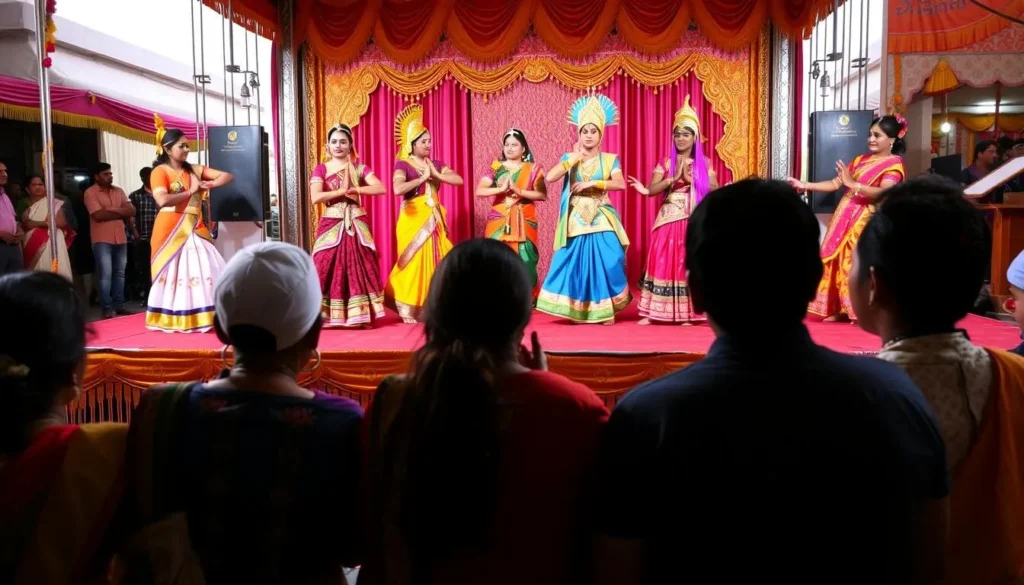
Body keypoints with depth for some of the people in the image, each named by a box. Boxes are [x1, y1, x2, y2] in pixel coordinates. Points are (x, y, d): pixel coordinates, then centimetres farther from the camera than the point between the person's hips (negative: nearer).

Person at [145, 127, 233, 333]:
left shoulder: (194, 170, 13)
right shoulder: (160, 171, -4)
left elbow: (228, 176, 12)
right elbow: (162, 200, -21)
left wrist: (210, 184, -6)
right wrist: (190, 192, -10)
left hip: (195, 229, 5)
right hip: (172, 230, -5)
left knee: (204, 270, 1)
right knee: (173, 272, 1)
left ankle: (204, 316, 6)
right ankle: (173, 319, 7)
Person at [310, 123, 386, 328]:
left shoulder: (359, 168, 7)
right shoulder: (321, 169, 5)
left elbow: (381, 188, -8)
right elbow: (315, 197, -10)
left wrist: (353, 189, -15)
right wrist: (342, 191, -11)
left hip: (356, 227, 1)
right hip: (331, 226, -1)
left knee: (359, 269, 0)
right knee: (327, 270, -4)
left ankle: (361, 316, 5)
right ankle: (324, 316, 2)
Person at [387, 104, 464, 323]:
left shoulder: (436, 164, 13)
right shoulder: (402, 165, -5)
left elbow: (459, 180, 2)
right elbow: (398, 189, -23)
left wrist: (436, 175, -8)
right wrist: (423, 177, -13)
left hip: (434, 220, 6)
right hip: (413, 219, -6)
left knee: (437, 261, 4)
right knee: (415, 261, -5)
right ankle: (409, 310, 2)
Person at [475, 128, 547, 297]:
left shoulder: (533, 169, 6)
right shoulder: (496, 168, 8)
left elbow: (542, 195, -6)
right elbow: (479, 191, -3)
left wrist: (519, 191, -15)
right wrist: (501, 188, -15)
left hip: (523, 223, -1)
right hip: (499, 221, 1)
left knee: (523, 262, -5)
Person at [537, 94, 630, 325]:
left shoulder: (609, 159, 5)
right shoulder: (569, 158, 8)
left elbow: (621, 184, -11)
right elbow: (550, 177, -9)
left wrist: (591, 183, -16)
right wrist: (575, 158, -6)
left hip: (601, 222, -1)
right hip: (576, 222, 1)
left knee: (606, 265, -7)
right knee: (576, 265, -2)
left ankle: (606, 311, 4)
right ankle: (579, 311, 7)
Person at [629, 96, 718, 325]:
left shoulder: (704, 164, 6)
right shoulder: (666, 163, 5)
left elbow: (715, 190, -2)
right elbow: (651, 189, -5)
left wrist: (691, 180, -10)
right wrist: (674, 178, -16)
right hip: (669, 220, 0)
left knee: (690, 264, 0)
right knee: (662, 262, -3)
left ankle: (687, 313, 7)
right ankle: (650, 312, 0)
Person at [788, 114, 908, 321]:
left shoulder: (894, 165, -3)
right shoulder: (860, 160, 16)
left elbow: (883, 193, -20)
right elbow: (835, 183, 12)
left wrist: (852, 184, -28)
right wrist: (805, 185, 2)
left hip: (867, 222, -6)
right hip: (845, 218, 6)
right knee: (839, 261, 4)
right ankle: (841, 309, 12)